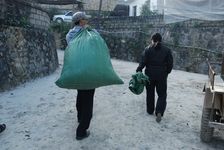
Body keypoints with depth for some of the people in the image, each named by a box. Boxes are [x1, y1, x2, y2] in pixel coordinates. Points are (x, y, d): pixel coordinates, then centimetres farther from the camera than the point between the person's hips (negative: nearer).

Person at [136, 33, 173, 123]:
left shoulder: (148, 49, -5)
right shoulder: (167, 50, 1)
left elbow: (143, 62, -10)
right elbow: (170, 64, 1)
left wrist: (138, 71, -3)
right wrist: (166, 73, 14)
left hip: (150, 75, 0)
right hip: (162, 75, 0)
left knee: (150, 93, 16)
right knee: (162, 95, 8)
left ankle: (150, 111, 27)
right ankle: (159, 112, -7)